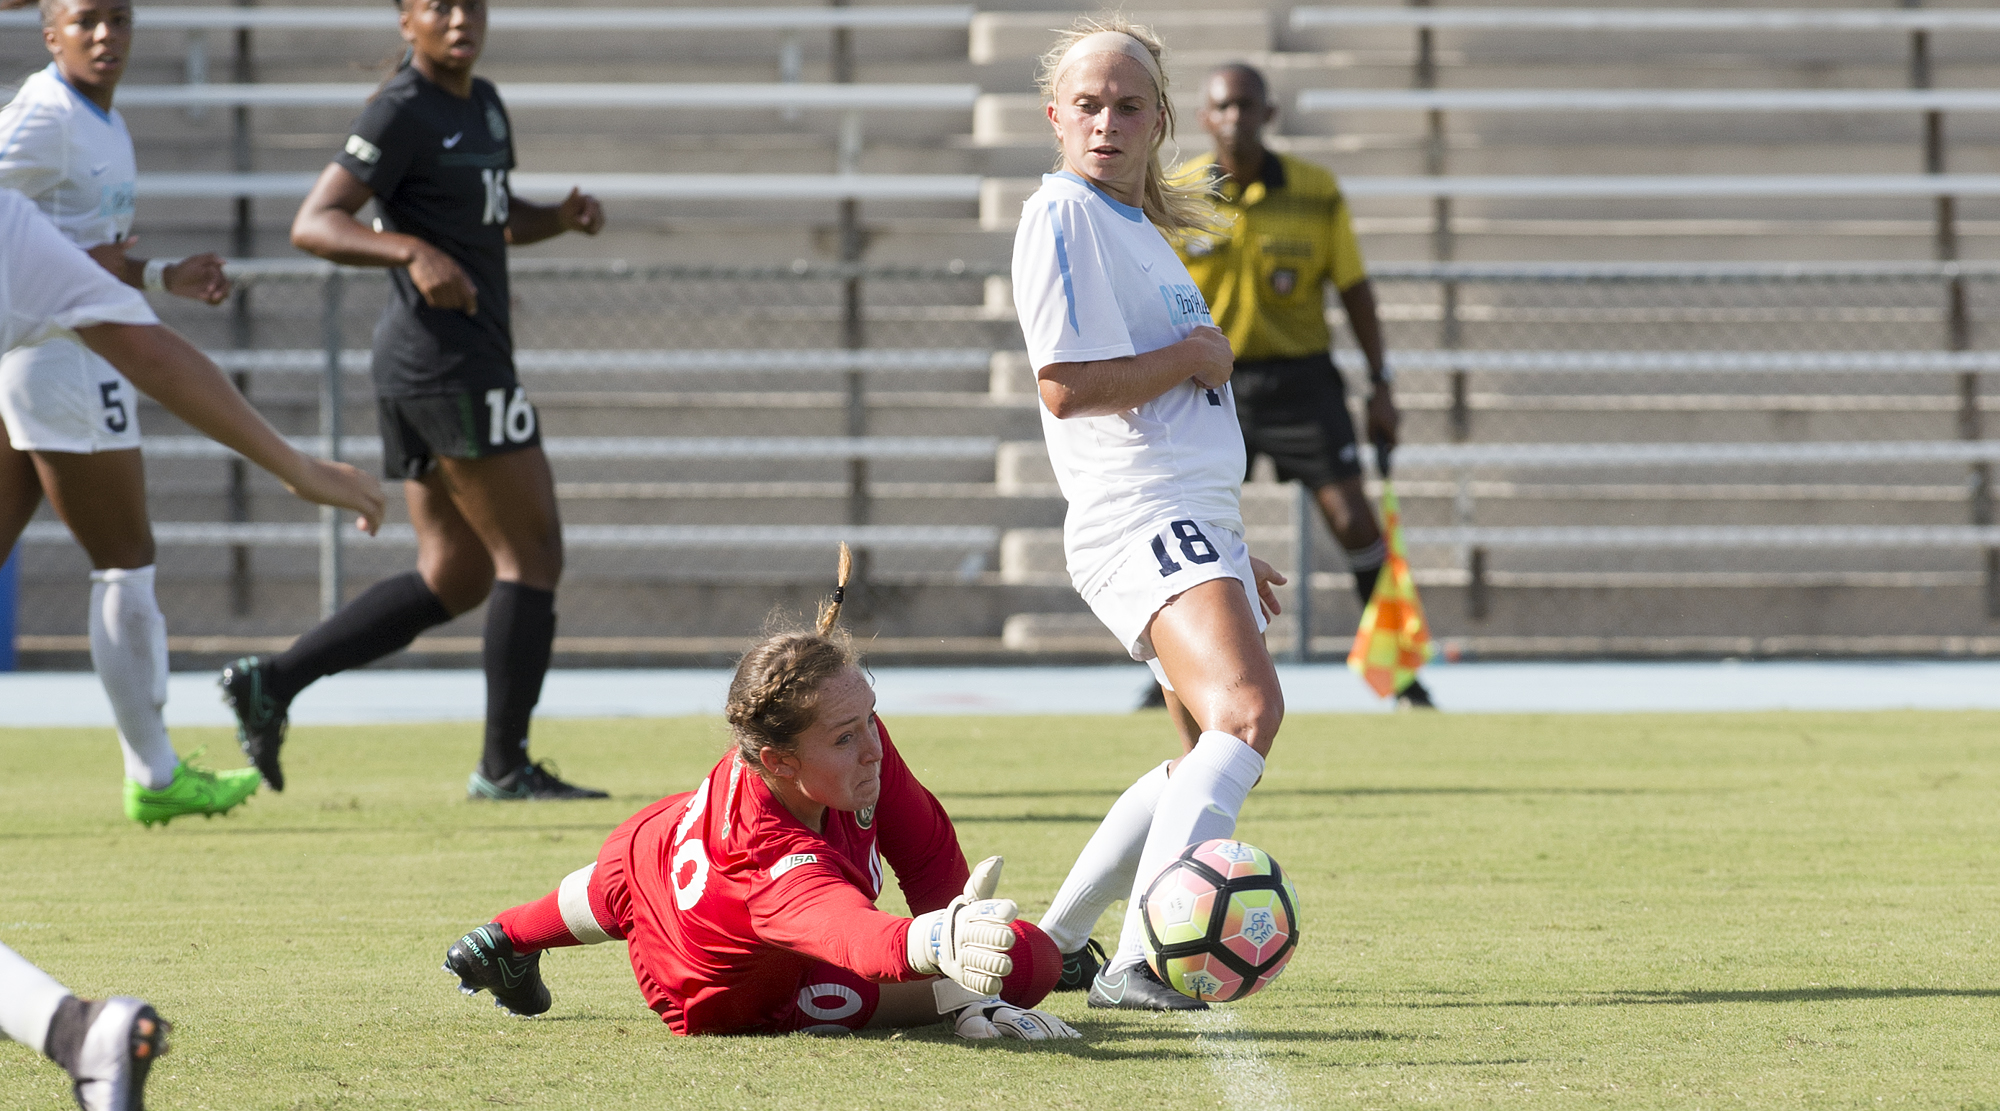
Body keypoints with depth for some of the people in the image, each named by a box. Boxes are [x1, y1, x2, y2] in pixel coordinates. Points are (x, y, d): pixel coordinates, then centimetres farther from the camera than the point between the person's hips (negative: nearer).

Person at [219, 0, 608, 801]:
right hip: (448, 363, -10)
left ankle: (270, 682, 7)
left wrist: (563, 217, 9)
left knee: (454, 578, 11)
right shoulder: (402, 113, -11)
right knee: (531, 555, -6)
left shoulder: (482, 105, 16)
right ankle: (505, 766, -2)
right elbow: (313, 224, -17)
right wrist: (414, 251, -32)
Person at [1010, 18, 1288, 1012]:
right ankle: (1141, 960, -40)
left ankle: (1055, 940, 26)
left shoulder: (1139, 226, 22)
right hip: (1139, 521, -10)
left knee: (1212, 759, 18)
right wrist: (1193, 358, -6)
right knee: (1246, 711, -29)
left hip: (1195, 523, 10)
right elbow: (1068, 385, -17)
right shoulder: (1062, 213, -7)